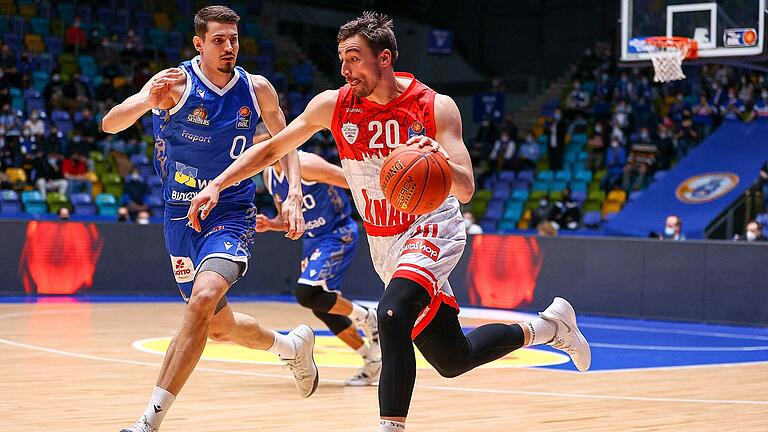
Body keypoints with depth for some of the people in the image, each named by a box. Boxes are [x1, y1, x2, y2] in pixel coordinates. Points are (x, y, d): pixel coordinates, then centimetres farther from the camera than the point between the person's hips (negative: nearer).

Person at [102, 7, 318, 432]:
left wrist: (293, 195, -5)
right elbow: (109, 124, -25)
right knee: (218, 326, 14)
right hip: (182, 215, 1)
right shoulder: (177, 82, -13)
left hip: (231, 214, -1)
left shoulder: (257, 89, -5)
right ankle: (293, 345, 45)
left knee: (204, 298, -28)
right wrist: (147, 101, -46)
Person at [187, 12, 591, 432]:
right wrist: (216, 185, -11)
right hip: (383, 242, 5)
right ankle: (547, 327, 35)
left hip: (430, 230, -5)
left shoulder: (435, 108, -16)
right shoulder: (333, 105, -8)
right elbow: (270, 150, 1)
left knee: (391, 317, -34)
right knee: (453, 360, 11)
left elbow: (465, 189, -21)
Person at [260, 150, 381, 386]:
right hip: (313, 239, 9)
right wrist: (269, 224, -4)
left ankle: (364, 317, 0)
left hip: (338, 234, -9)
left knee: (306, 293, -22)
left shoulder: (305, 164, -21)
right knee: (322, 307, 8)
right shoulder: (269, 175, 5)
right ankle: (373, 360, 18)